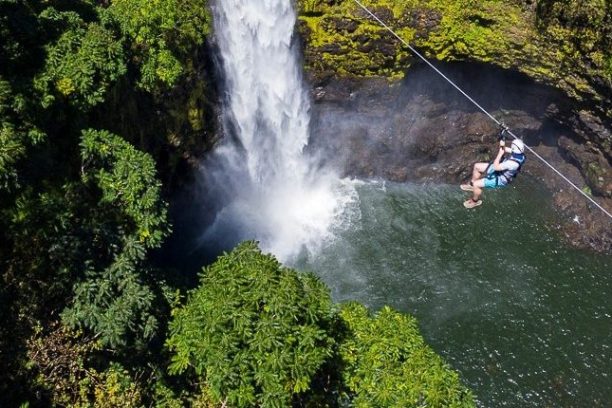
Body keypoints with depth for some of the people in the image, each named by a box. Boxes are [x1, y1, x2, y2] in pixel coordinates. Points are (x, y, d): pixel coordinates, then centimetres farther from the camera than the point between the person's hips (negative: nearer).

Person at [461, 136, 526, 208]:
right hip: (501, 170, 10)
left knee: (476, 184, -14)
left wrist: (500, 153, -27)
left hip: (500, 179, -10)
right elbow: (505, 150, 4)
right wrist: (502, 146, -19)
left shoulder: (513, 163, -40)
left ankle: (475, 201, 14)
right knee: (477, 166, 14)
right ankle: (471, 185, 34)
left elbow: (496, 167, -33)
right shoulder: (518, 152, -14)